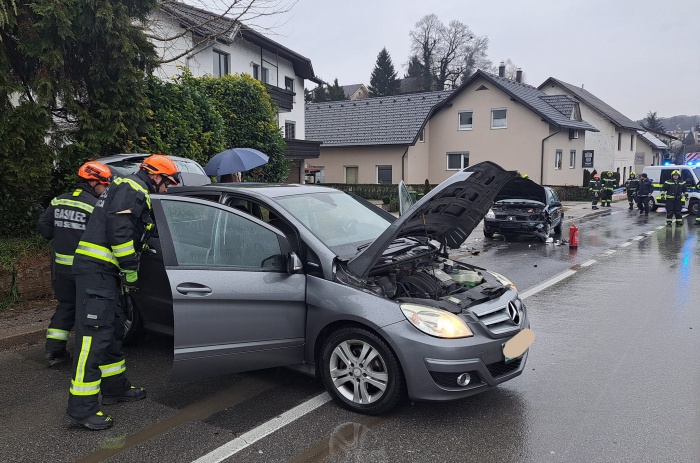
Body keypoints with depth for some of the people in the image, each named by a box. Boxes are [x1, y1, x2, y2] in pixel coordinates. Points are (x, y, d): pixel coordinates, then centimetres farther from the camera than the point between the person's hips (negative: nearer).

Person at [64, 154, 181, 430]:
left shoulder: (134, 193, 24)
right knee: (94, 335, -12)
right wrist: (131, 269, -15)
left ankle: (115, 387, 29)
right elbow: (118, 229, -21)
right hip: (96, 267, -11)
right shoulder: (132, 189, -9)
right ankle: (81, 408, -10)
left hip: (103, 270, 11)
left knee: (112, 331, 17)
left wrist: (126, 271, 22)